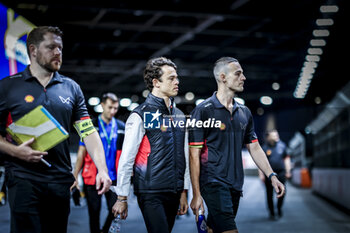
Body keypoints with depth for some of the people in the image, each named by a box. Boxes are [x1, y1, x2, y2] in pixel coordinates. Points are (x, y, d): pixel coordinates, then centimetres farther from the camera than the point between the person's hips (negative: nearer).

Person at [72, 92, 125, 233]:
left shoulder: (121, 128, 8)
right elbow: (81, 153, 3)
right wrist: (75, 176, -2)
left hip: (113, 179, 2)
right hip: (93, 178, -1)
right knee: (94, 212, 4)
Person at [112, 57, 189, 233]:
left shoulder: (178, 115, 14)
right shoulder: (141, 115, -7)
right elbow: (126, 159, -9)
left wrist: (183, 192, 17)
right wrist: (122, 197, -10)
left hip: (173, 193, 7)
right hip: (151, 193, -7)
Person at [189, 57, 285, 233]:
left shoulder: (244, 113, 13)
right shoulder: (203, 111, -7)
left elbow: (254, 147, 18)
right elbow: (194, 155, -9)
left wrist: (271, 176, 6)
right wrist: (196, 195, -13)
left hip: (235, 185, 7)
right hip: (213, 183, -6)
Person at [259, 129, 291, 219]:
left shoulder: (282, 145, 6)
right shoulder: (264, 147, 0)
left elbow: (286, 159, 14)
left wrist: (288, 171, 11)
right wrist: (261, 174, -2)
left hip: (280, 172, 1)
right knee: (269, 194, 2)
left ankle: (279, 208, 19)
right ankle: (271, 212, 14)